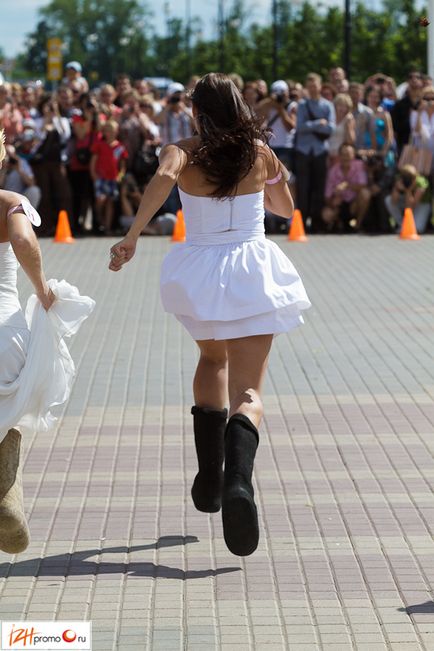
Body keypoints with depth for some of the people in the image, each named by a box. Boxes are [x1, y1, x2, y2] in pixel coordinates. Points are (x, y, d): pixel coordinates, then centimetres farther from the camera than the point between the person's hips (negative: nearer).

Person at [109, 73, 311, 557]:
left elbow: (163, 178, -28)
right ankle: (238, 478, -36)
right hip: (252, 273, -1)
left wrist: (131, 237, -28)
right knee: (247, 391, -6)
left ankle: (209, 479, 27)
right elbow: (285, 208, 19)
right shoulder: (261, 153, 2)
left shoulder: (184, 152, -3)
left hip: (199, 275, 1)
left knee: (212, 360, 30)